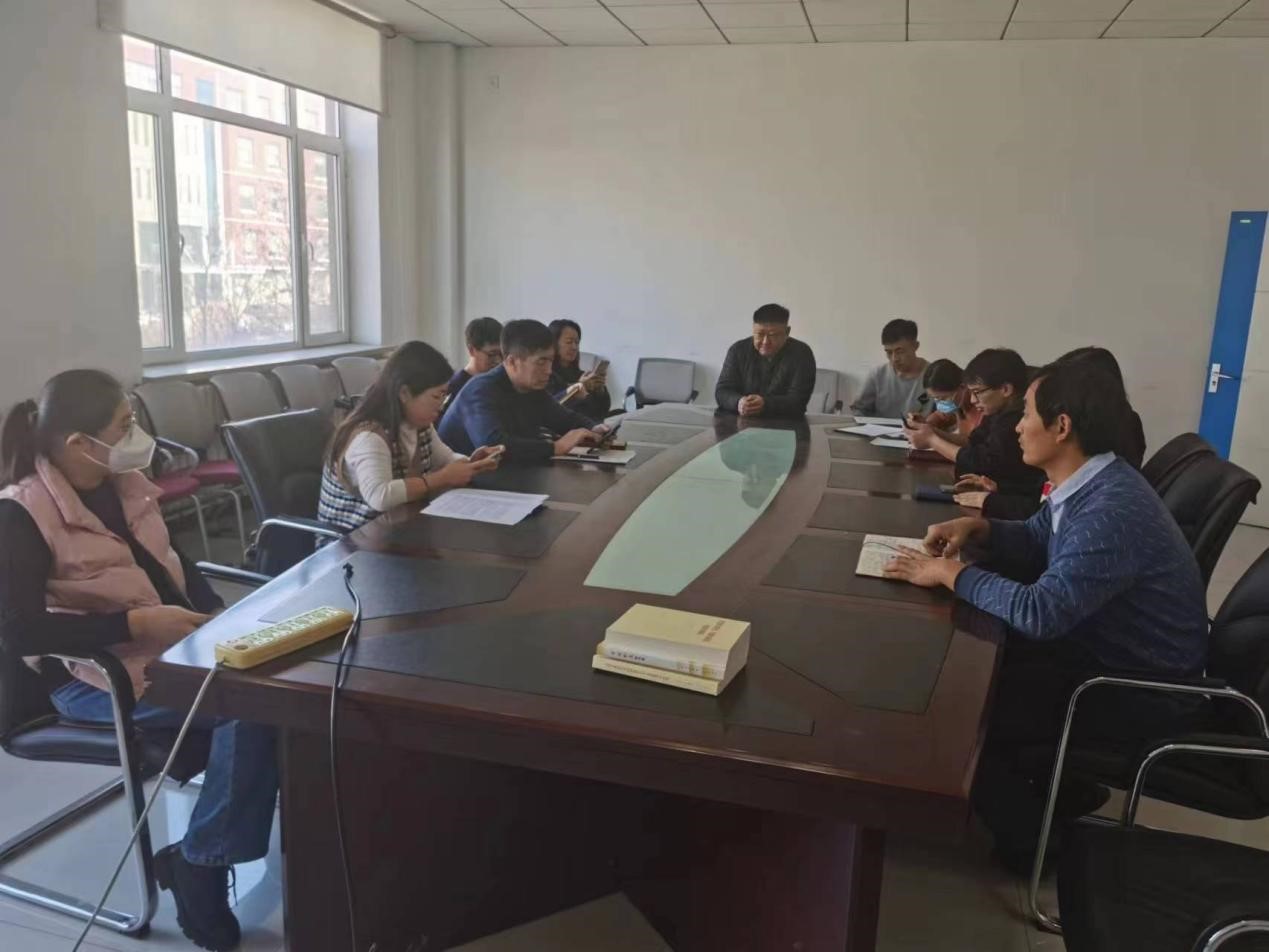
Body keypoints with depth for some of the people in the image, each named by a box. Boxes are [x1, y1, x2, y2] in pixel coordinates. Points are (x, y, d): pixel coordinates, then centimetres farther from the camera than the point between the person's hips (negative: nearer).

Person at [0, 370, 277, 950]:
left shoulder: (125, 482, 6)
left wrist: (216, 614, 1)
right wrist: (136, 623, -24)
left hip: (175, 641, 7)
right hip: (94, 675, -7)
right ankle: (199, 865, -8)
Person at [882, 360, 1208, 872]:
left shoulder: (1112, 510, -32)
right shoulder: (1089, 484, -2)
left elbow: (1039, 612, -35)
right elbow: (1035, 540, 14)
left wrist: (949, 572, -24)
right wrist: (977, 528, -5)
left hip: (1140, 689, -9)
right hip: (1103, 646, 9)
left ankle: (1029, 841, 15)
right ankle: (1053, 783, 24)